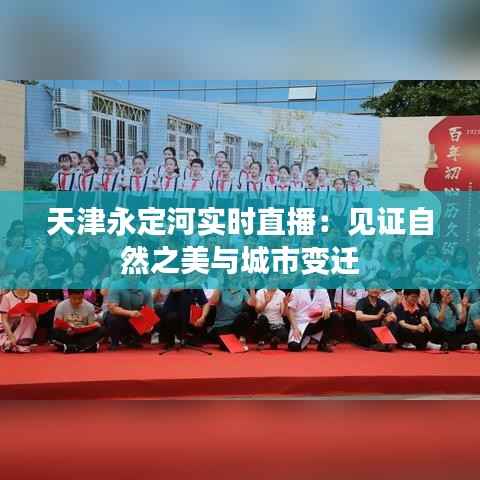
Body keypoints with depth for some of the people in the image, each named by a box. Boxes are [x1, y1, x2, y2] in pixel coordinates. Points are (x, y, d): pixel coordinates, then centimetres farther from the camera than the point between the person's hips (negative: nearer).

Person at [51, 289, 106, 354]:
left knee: (102, 330, -24)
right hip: (67, 335, 0)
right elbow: (56, 326, -6)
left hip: (83, 335, 1)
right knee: (54, 333, -31)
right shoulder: (61, 306, -7)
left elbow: (91, 325, 0)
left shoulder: (89, 306, -6)